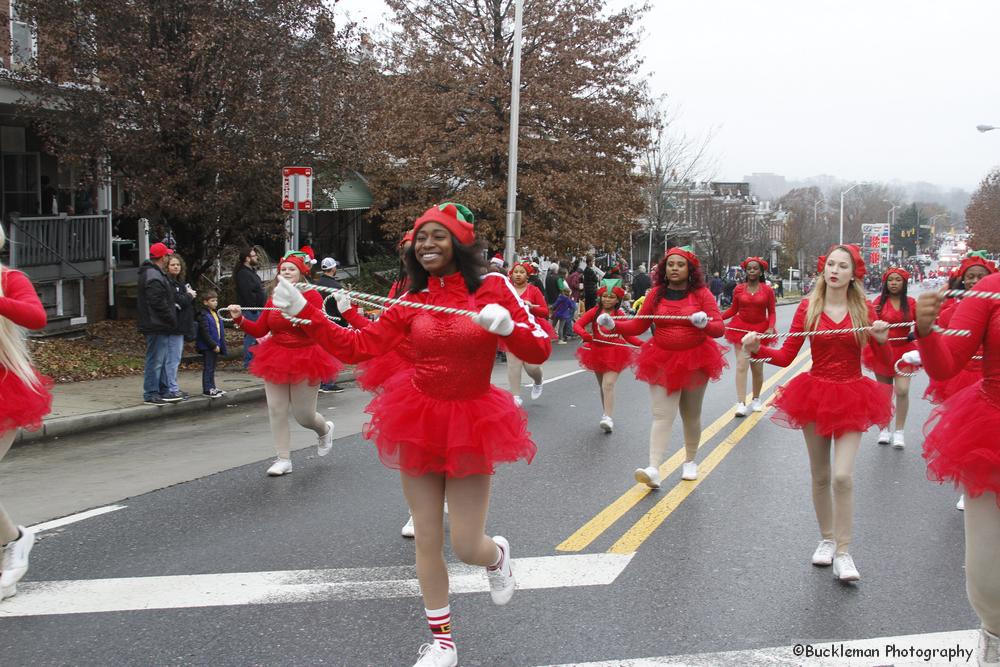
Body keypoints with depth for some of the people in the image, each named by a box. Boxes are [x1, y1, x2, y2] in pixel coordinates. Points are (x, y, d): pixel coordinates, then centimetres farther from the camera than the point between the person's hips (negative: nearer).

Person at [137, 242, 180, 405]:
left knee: (162, 360, 17)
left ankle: (162, 392, 25)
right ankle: (150, 394, -1)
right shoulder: (153, 277, -18)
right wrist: (172, 319, -15)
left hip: (159, 326, 11)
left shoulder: (156, 274, 17)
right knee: (155, 360, -6)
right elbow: (159, 303, -23)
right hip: (157, 326, -11)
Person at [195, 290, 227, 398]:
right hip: (207, 347, -9)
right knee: (208, 368, -4)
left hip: (215, 346, 9)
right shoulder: (203, 316, -14)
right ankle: (207, 390, 1)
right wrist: (214, 345, -20)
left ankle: (212, 387, 24)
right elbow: (205, 333, -20)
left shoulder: (216, 314, 13)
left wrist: (221, 345, 14)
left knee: (212, 368, 16)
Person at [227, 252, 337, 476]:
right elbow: (259, 330, 4)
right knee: (276, 410, -1)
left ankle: (325, 430, 37)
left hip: (305, 359, -4)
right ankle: (283, 459, 9)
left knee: (303, 415, 1)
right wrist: (240, 319, -9)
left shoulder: (312, 296, -7)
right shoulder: (273, 299, 6)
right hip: (277, 360, 4)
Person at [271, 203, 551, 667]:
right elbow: (359, 347, -2)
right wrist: (304, 312, -9)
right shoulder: (412, 302, 2)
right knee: (427, 540, 8)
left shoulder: (491, 288, -6)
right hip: (419, 420, 3)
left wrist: (507, 326, -28)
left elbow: (540, 350, -8)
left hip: (471, 424, -3)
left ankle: (498, 556, 39)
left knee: (466, 547, -1)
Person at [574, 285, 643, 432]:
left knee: (608, 385, -16)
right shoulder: (594, 312, 0)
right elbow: (577, 325, -7)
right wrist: (584, 334, -28)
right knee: (602, 386, 15)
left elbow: (628, 336, 5)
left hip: (615, 353, -3)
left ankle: (608, 418, -19)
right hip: (597, 352, 3)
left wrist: (643, 344, -10)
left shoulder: (620, 315, -2)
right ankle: (606, 414, 29)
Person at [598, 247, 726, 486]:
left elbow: (719, 329, -11)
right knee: (662, 415, -9)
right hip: (662, 361, 1)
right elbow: (637, 325, 3)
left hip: (695, 360, 0)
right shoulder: (656, 294, 0)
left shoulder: (702, 294, -6)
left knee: (691, 416, 14)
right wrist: (613, 325, -13)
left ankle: (690, 461, 34)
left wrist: (704, 323, -33)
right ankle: (654, 469, -19)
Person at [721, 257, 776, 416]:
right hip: (741, 329, 0)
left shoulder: (767, 290, -1)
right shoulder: (739, 289, 1)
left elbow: (772, 312, 1)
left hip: (760, 330, 0)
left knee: (757, 368, 9)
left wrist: (770, 328, -14)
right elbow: (733, 309, 6)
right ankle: (741, 403, -16)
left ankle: (756, 400, 29)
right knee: (741, 365, -12)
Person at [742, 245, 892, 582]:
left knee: (842, 476, -12)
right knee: (820, 476, 10)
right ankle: (827, 539, 29)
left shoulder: (864, 309, -2)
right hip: (815, 393, 1)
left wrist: (882, 340, -23)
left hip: (852, 398, -1)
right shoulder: (808, 307, -2)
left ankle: (843, 552, 0)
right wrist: (758, 349, -20)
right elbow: (787, 355, -4)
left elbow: (883, 362, -3)